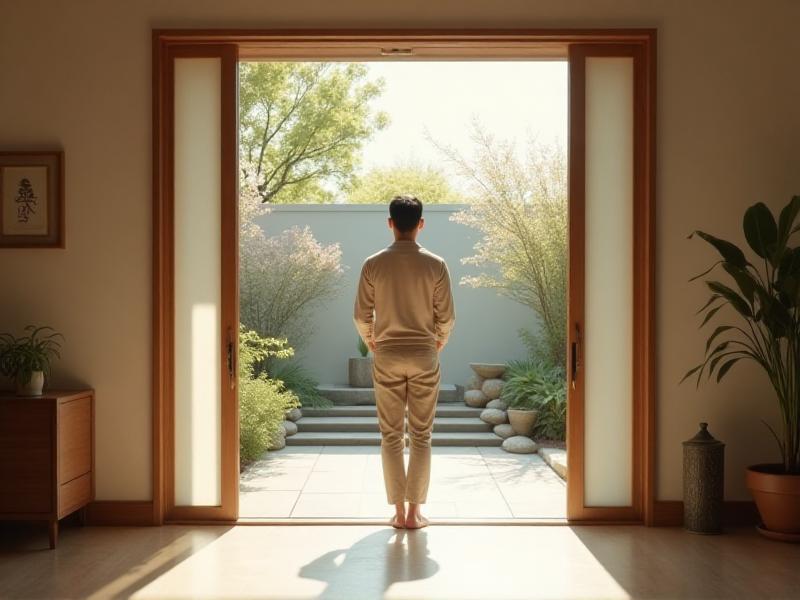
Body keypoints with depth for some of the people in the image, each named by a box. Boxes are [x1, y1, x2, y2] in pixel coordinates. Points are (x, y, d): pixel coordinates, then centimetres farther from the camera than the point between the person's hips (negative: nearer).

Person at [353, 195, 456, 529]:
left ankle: (398, 512, 10)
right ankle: (414, 512, 8)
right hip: (424, 357, 0)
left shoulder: (373, 264, -4)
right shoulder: (435, 264, -6)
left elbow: (361, 316, -1)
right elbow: (446, 317, -3)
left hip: (387, 358, 0)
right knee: (421, 437, 7)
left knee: (391, 436, 8)